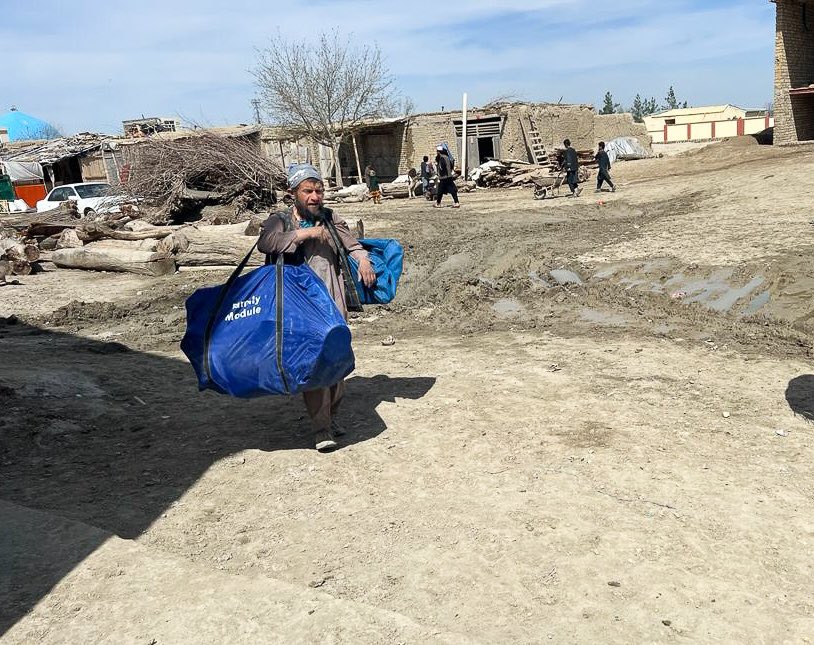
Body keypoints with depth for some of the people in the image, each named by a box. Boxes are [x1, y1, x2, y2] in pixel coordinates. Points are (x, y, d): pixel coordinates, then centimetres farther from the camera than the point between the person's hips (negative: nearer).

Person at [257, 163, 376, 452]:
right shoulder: (280, 220, 1)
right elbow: (265, 243, -19)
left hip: (333, 299, 4)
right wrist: (304, 233, -19)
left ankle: (332, 415, 23)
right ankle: (321, 427, -6)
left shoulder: (330, 218, 13)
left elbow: (351, 242, 26)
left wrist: (363, 259, 5)